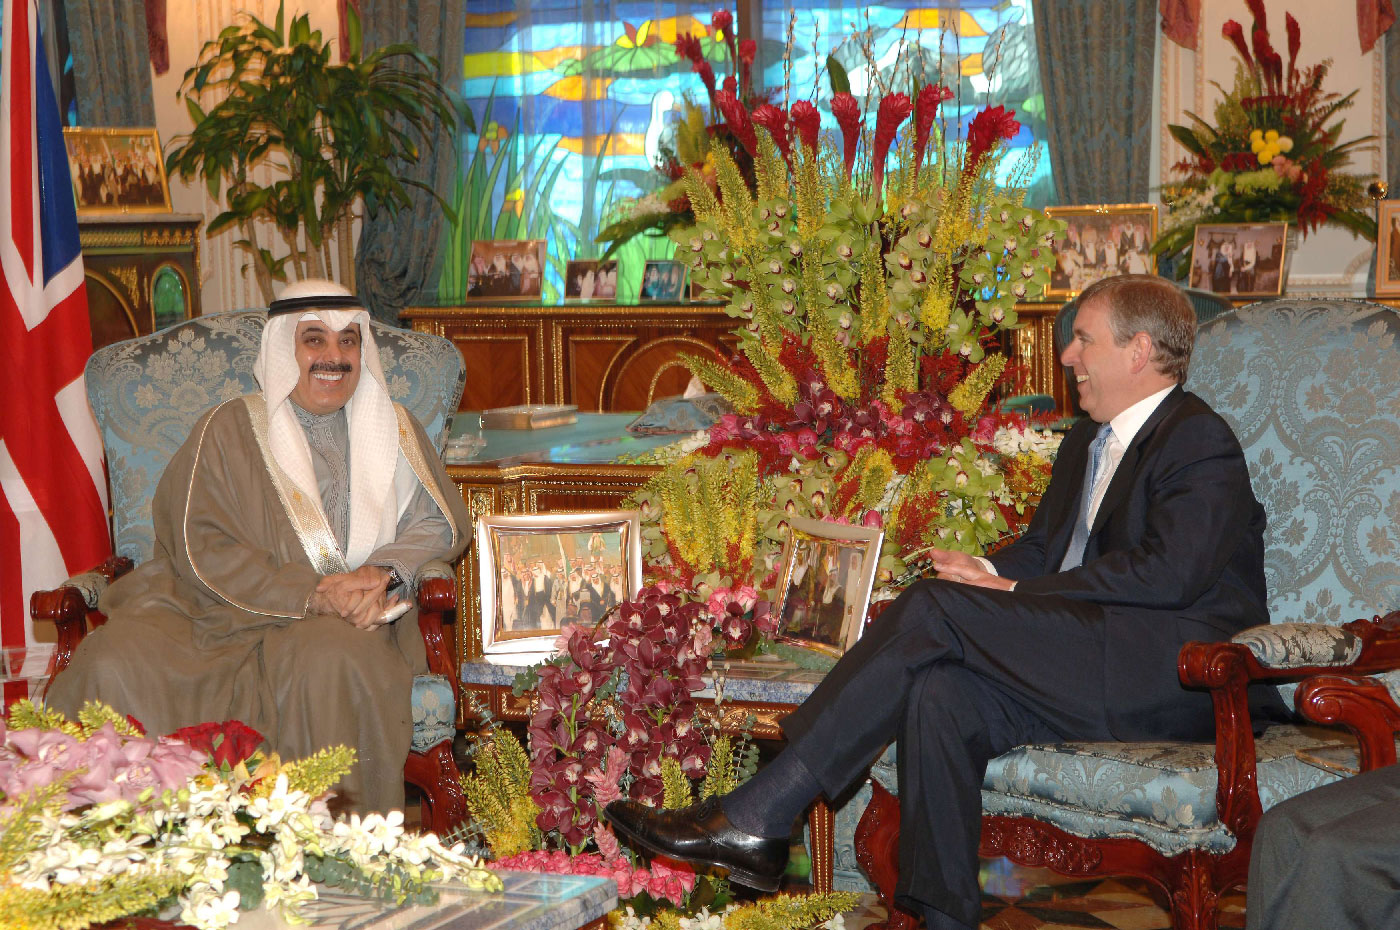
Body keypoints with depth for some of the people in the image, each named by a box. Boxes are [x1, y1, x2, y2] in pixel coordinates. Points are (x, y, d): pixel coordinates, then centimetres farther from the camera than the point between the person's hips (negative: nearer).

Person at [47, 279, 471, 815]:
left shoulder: (394, 431, 18)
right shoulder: (229, 430, 8)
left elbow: (440, 523, 11)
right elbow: (204, 549, -4)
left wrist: (385, 574, -12)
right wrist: (309, 595, -17)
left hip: (347, 617, 1)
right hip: (222, 610, 0)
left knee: (336, 659, -38)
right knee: (118, 665, -30)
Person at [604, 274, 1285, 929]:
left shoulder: (1200, 441, -3)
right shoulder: (1086, 441, 27)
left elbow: (1168, 572, -17)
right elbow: (1042, 547, 25)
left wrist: (1019, 595, -15)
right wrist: (991, 574, 1)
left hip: (1176, 674, -8)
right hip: (1089, 668, 8)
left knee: (935, 610, -22)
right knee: (940, 695, -24)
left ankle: (755, 816, -24)